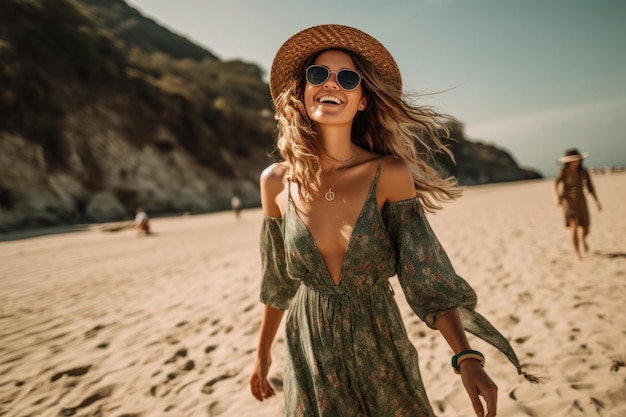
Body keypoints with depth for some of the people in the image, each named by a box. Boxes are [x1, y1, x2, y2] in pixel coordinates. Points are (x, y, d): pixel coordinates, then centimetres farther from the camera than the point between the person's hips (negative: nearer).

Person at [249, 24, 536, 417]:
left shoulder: (389, 175, -13)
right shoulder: (276, 182, -8)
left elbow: (427, 276, -13)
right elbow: (278, 279, 4)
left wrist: (467, 357, -24)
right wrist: (263, 353, 12)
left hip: (379, 350, 0)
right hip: (310, 353, 1)